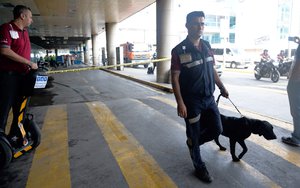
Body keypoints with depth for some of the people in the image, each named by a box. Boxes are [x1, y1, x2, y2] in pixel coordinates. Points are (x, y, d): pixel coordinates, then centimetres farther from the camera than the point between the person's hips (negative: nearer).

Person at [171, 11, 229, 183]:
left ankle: (193, 142, 39)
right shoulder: (179, 51, -12)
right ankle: (199, 167, 29)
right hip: (191, 101, -6)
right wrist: (180, 103, -19)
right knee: (194, 135, 7)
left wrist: (222, 87, 17)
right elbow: (175, 78, -14)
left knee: (217, 129, 12)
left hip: (209, 98, 6)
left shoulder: (207, 46, 6)